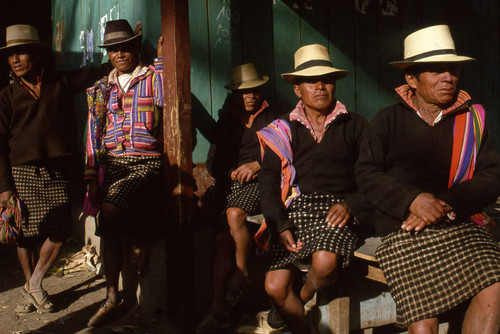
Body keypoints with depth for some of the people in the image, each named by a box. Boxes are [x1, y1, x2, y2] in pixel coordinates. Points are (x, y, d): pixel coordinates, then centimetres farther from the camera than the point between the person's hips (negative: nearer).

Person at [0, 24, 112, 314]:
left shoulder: (62, 84, 6)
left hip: (57, 172, 0)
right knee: (26, 234, 5)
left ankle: (35, 285, 17)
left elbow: (96, 73, 12)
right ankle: (29, 291, 25)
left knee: (58, 234, -4)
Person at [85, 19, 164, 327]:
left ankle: (142, 240, 5)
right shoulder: (102, 88, 16)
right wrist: (92, 178, 7)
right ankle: (113, 299, 12)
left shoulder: (153, 76, 4)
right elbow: (94, 134, 13)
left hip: (146, 161, -5)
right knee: (109, 231, 0)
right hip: (113, 163, 5)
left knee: (110, 212, -26)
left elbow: (164, 99, -18)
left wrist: (161, 61, -13)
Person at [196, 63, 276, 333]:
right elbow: (212, 162, 16)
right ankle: (217, 309, -16)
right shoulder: (225, 122, 19)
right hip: (230, 184, 3)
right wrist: (233, 172, -3)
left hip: (260, 182, -3)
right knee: (221, 238, -18)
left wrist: (256, 165, -10)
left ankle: (241, 273, -10)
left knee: (235, 213, -33)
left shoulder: (273, 118, 11)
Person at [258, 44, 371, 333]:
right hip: (295, 211, 2)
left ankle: (303, 300, 4)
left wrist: (350, 205, -12)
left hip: (336, 211, -1)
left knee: (325, 261, -31)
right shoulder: (283, 130, 14)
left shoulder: (355, 125, 12)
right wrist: (281, 225, -6)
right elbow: (268, 181, 8)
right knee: (275, 286, -14)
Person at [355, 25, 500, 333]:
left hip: (462, 226, 2)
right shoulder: (389, 120, 8)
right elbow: (367, 172, 1)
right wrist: (413, 200, -14)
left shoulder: (472, 119, 13)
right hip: (403, 230, -2)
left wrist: (445, 205, -10)